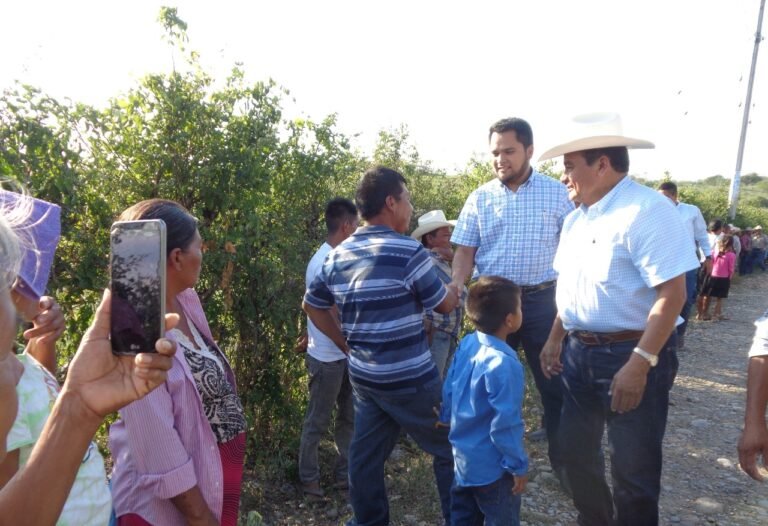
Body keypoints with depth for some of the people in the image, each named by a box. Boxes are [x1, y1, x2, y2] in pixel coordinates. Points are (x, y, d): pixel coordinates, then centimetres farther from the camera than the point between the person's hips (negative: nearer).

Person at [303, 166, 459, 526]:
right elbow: (445, 304, -6)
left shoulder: (337, 255, 5)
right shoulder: (408, 251, -17)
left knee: (366, 454, 17)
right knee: (450, 450, 11)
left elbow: (312, 306, 14)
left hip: (363, 377, 7)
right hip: (409, 380, -7)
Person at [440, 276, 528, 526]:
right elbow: (505, 424, -25)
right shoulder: (504, 364, -29)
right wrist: (518, 466, -13)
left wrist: (447, 418, 19)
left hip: (461, 456, 8)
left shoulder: (466, 343, -6)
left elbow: (448, 389, 5)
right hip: (491, 467, -7)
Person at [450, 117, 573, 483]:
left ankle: (562, 459, 29)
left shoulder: (556, 194, -1)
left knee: (554, 383, 9)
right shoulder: (480, 198, 3)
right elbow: (465, 250, 1)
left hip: (541, 299, -1)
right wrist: (456, 287, -16)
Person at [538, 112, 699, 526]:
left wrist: (639, 363, -25)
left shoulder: (648, 211, -17)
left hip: (632, 355, -8)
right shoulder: (576, 218, 10)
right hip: (579, 352, 8)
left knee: (633, 468, 8)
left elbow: (671, 295, -22)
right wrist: (555, 339, 17)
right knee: (577, 453, 19)